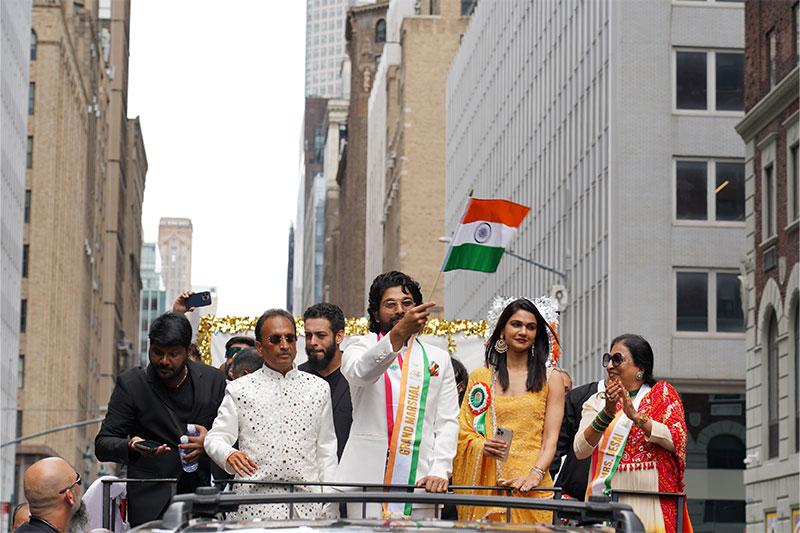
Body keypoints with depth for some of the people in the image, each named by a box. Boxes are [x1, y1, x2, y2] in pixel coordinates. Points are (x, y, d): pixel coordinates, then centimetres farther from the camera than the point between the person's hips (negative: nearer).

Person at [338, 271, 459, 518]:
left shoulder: (438, 358, 18)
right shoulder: (361, 347, 9)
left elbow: (447, 422, 10)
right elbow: (361, 372, -17)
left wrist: (439, 471, -6)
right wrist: (398, 334, -33)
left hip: (419, 480, 2)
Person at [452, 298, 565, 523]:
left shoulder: (551, 379, 10)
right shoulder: (480, 377, 14)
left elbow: (550, 438, 1)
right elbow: (464, 433, 12)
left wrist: (535, 475, -15)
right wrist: (483, 446, -10)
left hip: (532, 487, -1)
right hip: (486, 483, 1)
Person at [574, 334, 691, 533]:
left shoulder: (662, 393, 12)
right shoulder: (596, 402, 15)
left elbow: (676, 441, -4)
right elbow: (580, 450, 0)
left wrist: (636, 416, -15)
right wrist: (607, 413, -13)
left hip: (650, 500, -1)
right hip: (605, 498, 2)